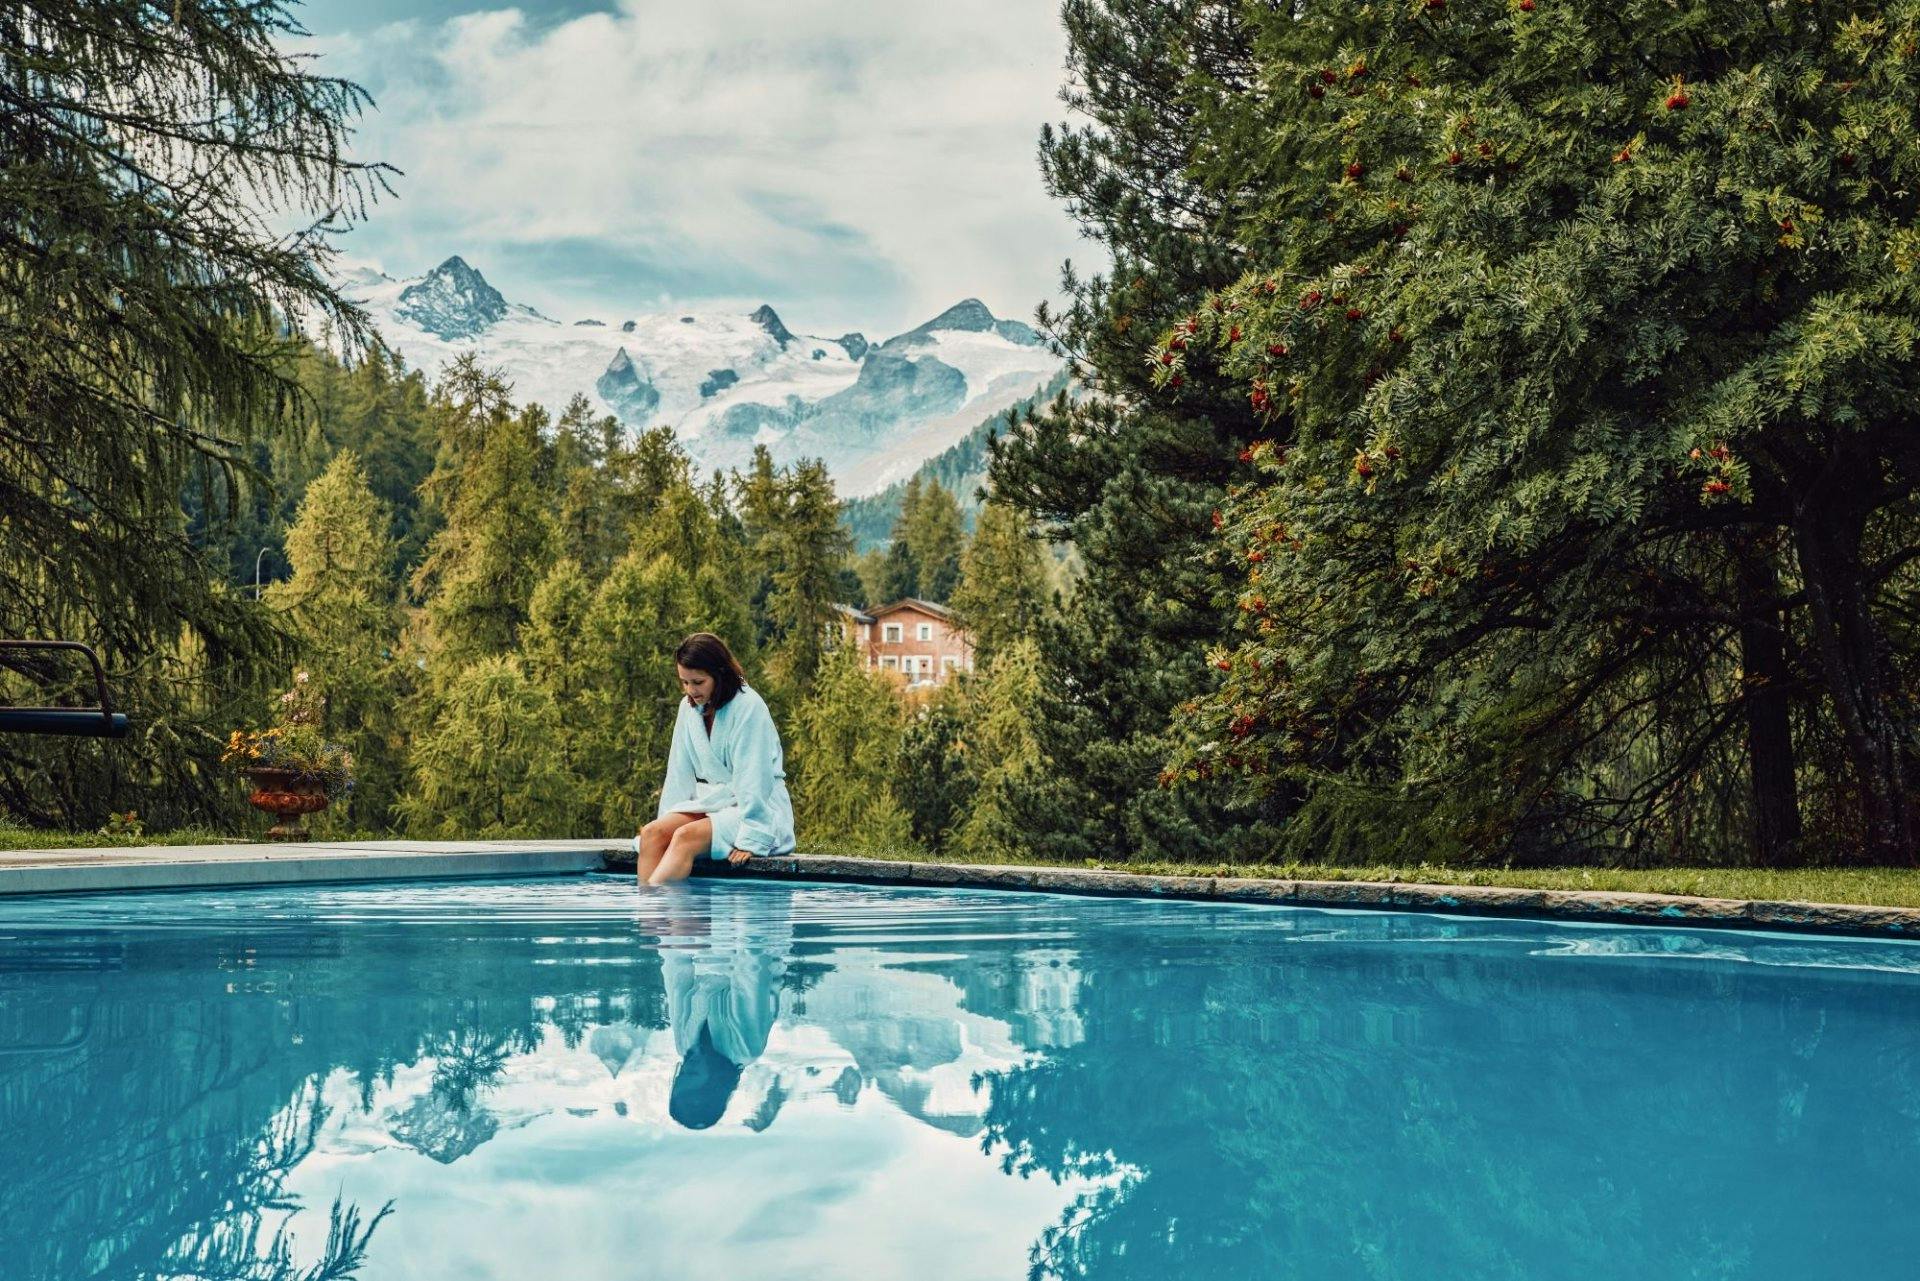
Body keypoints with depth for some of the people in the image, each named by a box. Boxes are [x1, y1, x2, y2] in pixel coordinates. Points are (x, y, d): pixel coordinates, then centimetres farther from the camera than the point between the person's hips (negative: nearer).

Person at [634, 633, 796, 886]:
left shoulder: (749, 706, -14)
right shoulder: (689, 707, 7)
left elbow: (753, 781, -18)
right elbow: (680, 775, 9)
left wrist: (748, 839, -23)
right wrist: (668, 822, 0)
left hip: (758, 811, -6)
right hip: (709, 802, 6)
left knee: (686, 836, -31)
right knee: (653, 833, -21)